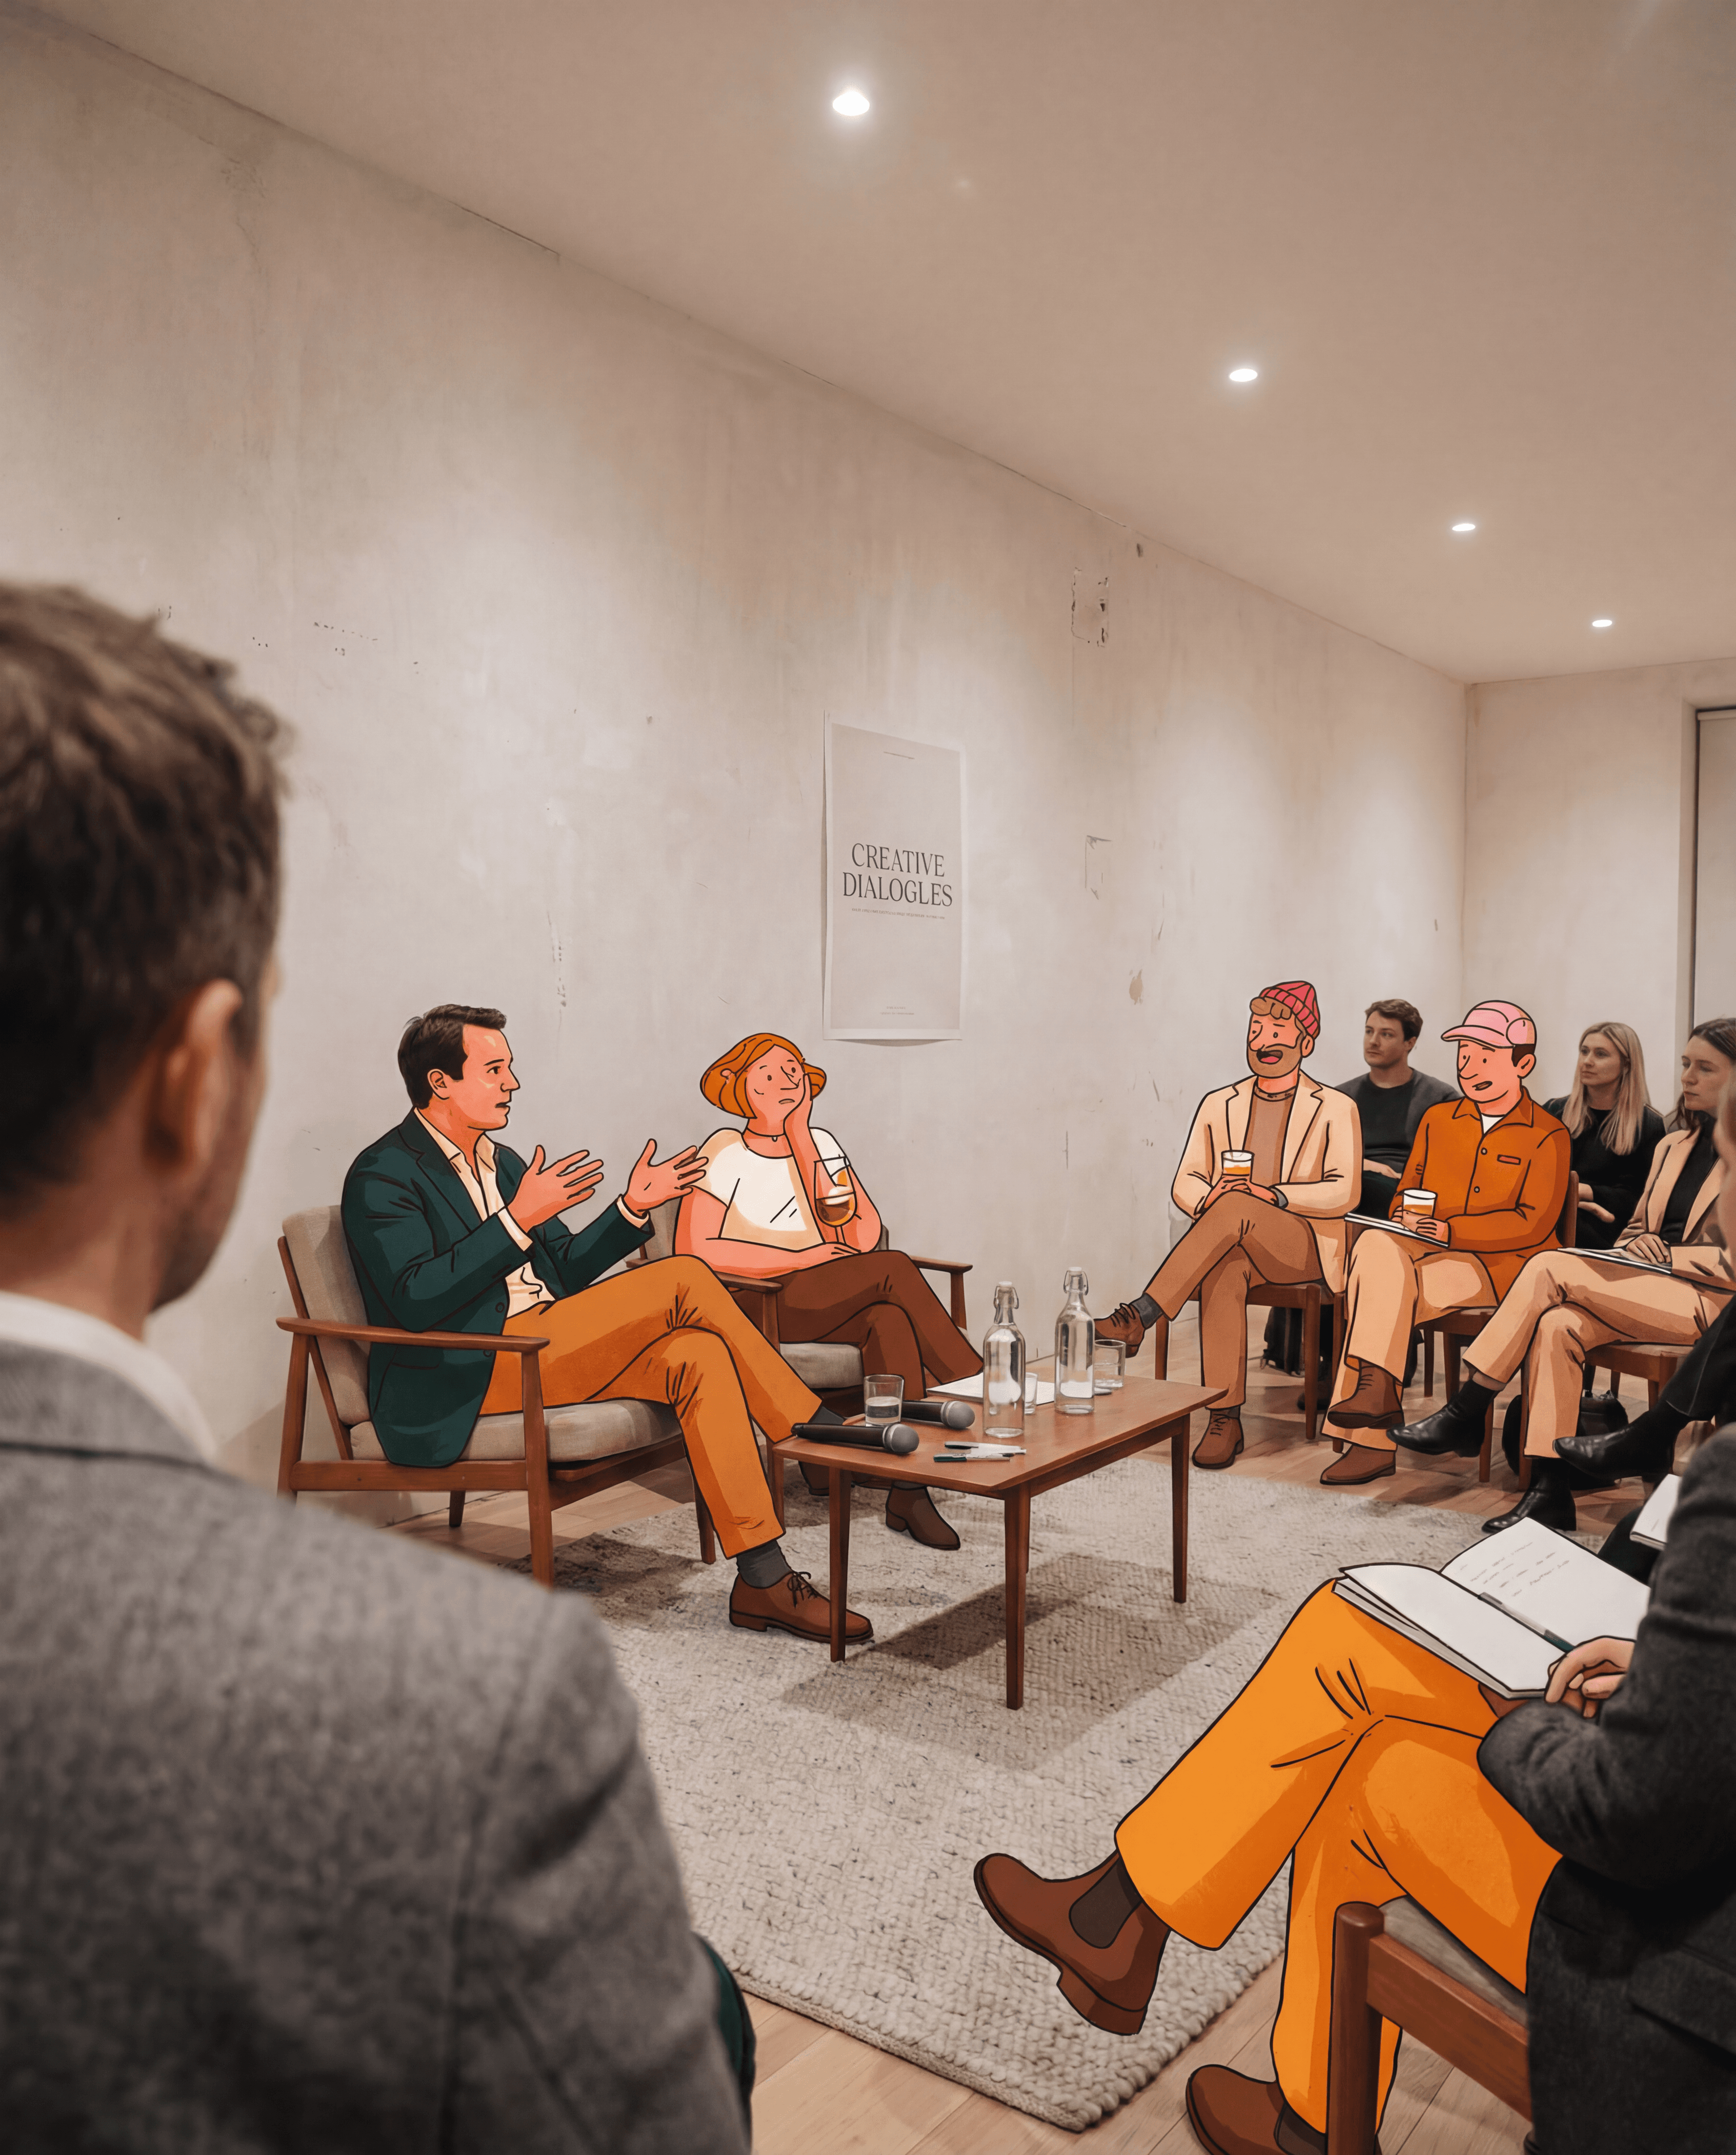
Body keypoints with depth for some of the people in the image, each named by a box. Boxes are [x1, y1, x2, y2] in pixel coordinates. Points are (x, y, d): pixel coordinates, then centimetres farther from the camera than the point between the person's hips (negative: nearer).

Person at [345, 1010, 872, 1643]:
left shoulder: (501, 1162, 21)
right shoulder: (382, 1176, -6)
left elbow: (565, 1270, 22)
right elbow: (415, 1301, -20)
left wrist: (631, 1209, 7)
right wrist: (518, 1219, -25)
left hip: (543, 1349, 8)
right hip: (468, 1375, -8)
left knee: (698, 1355, -18)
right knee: (684, 1281, -21)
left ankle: (764, 1581, -19)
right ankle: (816, 1426, -8)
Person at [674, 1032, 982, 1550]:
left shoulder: (819, 1144, 13)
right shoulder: (727, 1152, -2)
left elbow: (864, 1238, 4)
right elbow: (692, 1250, -14)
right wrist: (800, 1258, -17)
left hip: (828, 1303, 5)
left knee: (891, 1321, -32)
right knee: (895, 1269, -27)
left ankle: (908, 1493, -33)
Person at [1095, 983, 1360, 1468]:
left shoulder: (1335, 1110, 9)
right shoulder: (1218, 1105, 19)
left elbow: (1344, 1193, -4)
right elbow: (1185, 1182, 12)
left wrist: (1274, 1196, -20)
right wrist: (1207, 1198, -13)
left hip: (1304, 1246, -2)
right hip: (1233, 1245, 2)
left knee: (1234, 1207, -35)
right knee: (1222, 1272, -37)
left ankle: (1139, 1319, -40)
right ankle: (1224, 1420, -35)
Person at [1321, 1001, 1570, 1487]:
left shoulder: (1547, 1136, 3)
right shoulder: (1437, 1121, 20)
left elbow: (1533, 1224, -7)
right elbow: (1407, 1192, 23)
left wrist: (1453, 1231, -18)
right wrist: (1405, 1221, -2)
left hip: (1503, 1267, -5)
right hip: (1429, 1255, 5)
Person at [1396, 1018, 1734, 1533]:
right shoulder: (1674, 1146, 22)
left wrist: (1666, 1256, -15)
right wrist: (1635, 1246, 1)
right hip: (1647, 1289, 6)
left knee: (1551, 1267, -24)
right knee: (1558, 1325, -27)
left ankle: (1466, 1414, -19)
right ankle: (1551, 1493, -27)